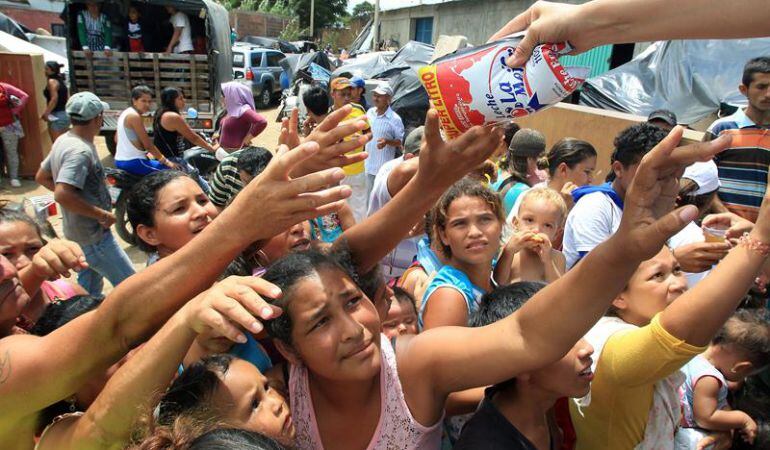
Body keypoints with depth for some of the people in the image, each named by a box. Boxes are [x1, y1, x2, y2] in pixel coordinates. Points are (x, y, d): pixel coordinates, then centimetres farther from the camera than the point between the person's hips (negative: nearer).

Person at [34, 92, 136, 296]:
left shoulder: (63, 141, 5)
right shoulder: (80, 151, -25)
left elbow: (41, 177, 16)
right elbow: (62, 195, -34)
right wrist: (102, 214, -24)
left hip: (78, 232, 10)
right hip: (94, 237, -10)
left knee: (89, 289, 21)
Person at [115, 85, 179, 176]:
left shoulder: (125, 113, 13)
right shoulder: (135, 116, -15)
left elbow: (117, 138, 22)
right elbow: (148, 145, -16)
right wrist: (166, 161, -10)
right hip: (133, 162, -10)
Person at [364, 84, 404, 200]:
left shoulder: (395, 119, -15)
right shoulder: (370, 112, 3)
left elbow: (400, 141, -11)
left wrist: (387, 141, -27)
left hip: (385, 167, -6)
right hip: (369, 164, 6)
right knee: (369, 196, 19)